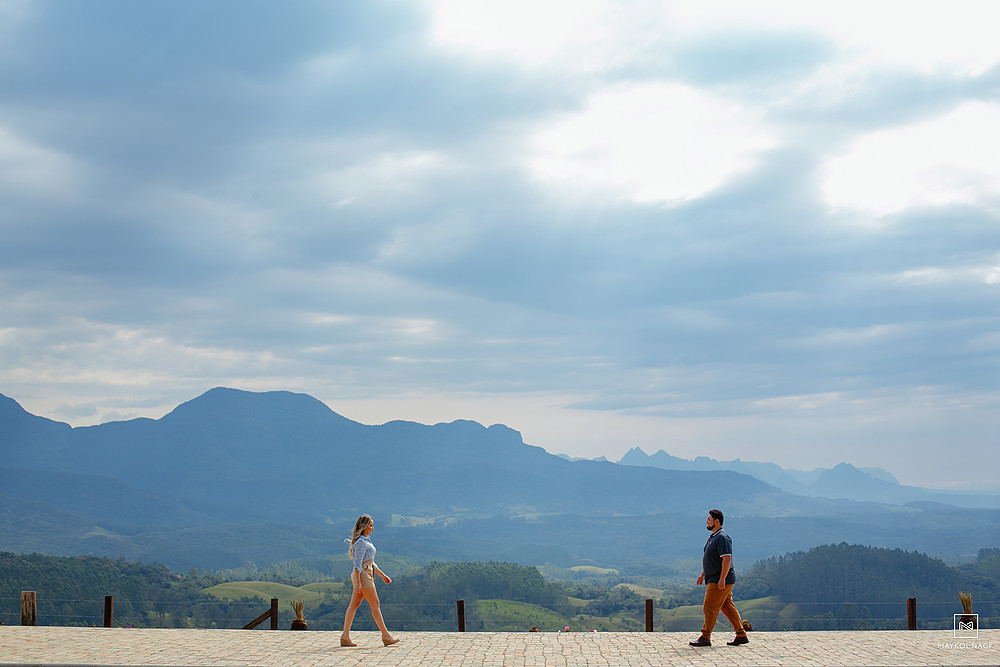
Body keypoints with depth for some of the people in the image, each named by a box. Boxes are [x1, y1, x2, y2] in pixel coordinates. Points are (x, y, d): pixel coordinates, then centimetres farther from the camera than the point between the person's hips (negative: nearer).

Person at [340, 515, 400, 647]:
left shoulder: (366, 541, 18)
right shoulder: (361, 542, -13)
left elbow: (371, 562, 24)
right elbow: (358, 563, -18)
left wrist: (382, 575, 24)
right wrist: (358, 582, -22)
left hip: (367, 574, 10)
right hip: (362, 575, -10)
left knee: (354, 605, 5)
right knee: (375, 605, -6)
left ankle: (345, 636, 4)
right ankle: (385, 636, -2)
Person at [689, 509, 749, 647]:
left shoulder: (722, 538, -18)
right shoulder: (713, 537, 16)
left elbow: (727, 559, -24)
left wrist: (722, 579, -26)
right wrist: (703, 574, 25)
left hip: (721, 581, -10)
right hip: (715, 579, 10)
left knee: (710, 608, -6)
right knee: (728, 607, 11)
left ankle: (705, 638, -1)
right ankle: (741, 636, 14)